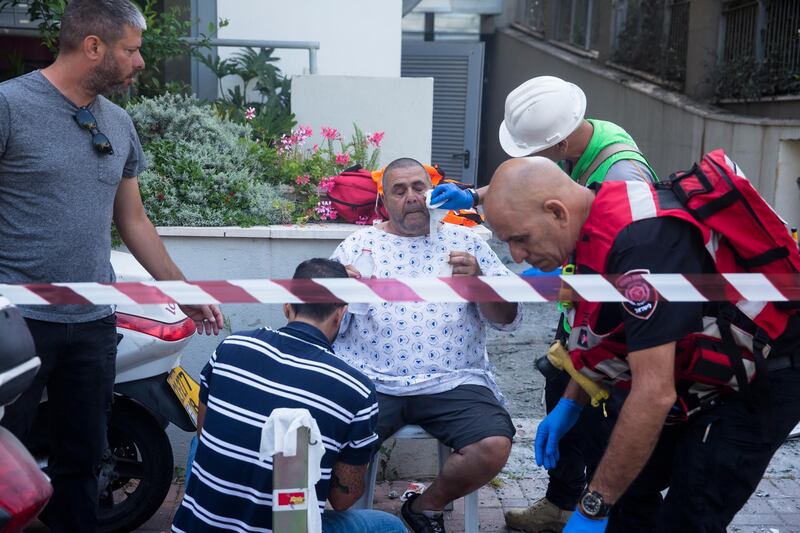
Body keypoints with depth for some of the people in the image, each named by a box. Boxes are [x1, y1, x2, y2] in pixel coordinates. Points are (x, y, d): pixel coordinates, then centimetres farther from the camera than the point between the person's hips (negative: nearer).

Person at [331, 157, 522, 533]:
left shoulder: (465, 240, 11)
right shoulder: (357, 245, 11)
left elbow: (509, 319, 6)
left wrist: (478, 280, -13)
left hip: (452, 382, 1)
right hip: (370, 382, 0)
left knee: (495, 447, -23)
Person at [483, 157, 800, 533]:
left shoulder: (639, 239, -33)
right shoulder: (595, 223, -4)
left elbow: (655, 394, -35)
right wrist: (569, 404, 9)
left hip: (762, 378, -9)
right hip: (704, 373, 9)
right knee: (629, 486, 9)